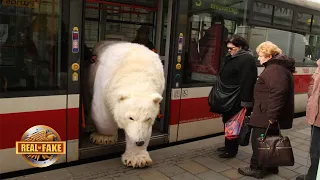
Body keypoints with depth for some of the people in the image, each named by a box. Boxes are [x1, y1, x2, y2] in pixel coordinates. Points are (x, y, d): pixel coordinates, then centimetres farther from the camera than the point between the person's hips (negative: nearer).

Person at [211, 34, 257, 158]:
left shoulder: (247, 59, -16)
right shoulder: (230, 58, 14)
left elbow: (247, 82, -24)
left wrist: (245, 101, -28)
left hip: (237, 100, -9)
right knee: (227, 122, 18)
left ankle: (232, 150, 12)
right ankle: (228, 146, 32)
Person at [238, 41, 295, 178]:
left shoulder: (275, 70, -19)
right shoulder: (279, 67, 17)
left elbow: (278, 93, -30)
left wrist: (272, 115, -30)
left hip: (267, 115, -11)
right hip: (272, 114, 11)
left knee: (259, 141, 0)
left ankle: (257, 169, 11)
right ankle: (271, 166, 31)